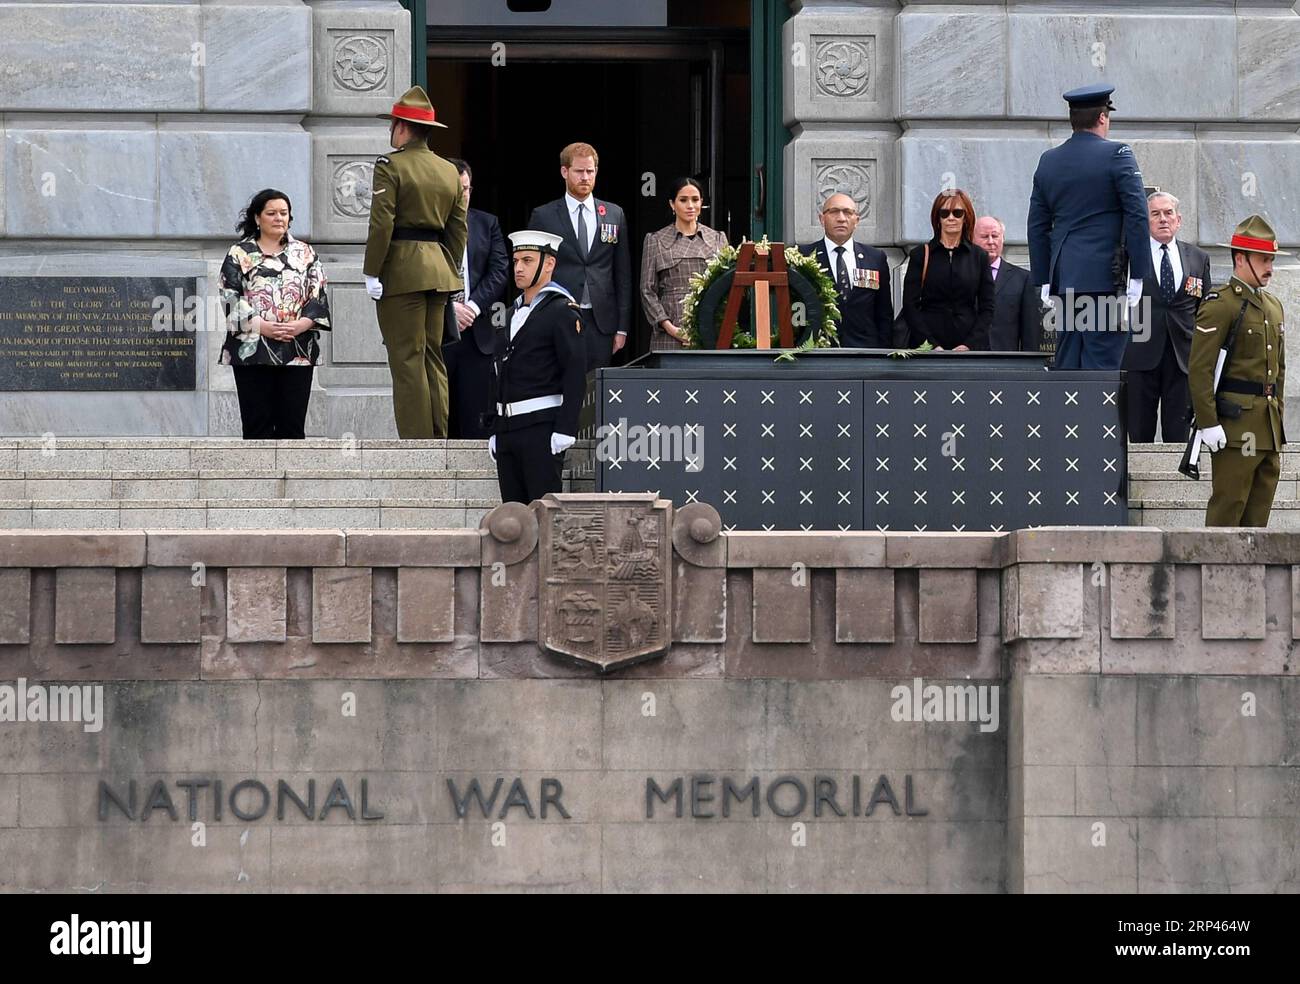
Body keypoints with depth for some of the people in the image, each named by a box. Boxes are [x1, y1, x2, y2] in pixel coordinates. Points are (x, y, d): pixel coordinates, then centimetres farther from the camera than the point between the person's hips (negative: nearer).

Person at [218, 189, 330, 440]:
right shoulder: (239, 254, 7)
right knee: (258, 422, -3)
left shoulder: (305, 254, 13)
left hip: (298, 351, 2)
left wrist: (301, 324, -12)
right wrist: (263, 326, -15)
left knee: (292, 422, -1)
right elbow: (231, 298, -3)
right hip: (252, 350, -2)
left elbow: (319, 296, 6)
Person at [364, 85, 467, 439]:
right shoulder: (450, 171, 13)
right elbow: (458, 229, 14)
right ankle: (439, 445, 9)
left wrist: (371, 273, -11)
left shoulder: (391, 166, -8)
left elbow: (381, 224, -14)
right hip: (439, 269, 7)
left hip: (402, 268, -7)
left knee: (407, 360, -5)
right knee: (433, 358, 11)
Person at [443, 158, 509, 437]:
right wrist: (449, 308, -14)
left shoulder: (487, 224, 13)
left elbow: (499, 270, 4)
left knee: (477, 419, -1)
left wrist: (473, 306, -9)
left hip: (477, 332, 2)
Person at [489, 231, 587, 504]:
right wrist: (496, 431, 17)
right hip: (508, 428, 8)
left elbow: (575, 375, -12)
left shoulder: (562, 310, -5)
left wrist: (565, 430, -19)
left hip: (541, 427, -8)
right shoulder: (513, 314, 19)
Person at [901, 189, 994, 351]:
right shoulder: (920, 255, 7)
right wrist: (932, 345, -10)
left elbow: (987, 309, 7)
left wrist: (970, 345, -8)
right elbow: (910, 307, 2)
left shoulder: (979, 257, 10)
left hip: (971, 347, 1)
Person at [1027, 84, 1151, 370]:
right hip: (1106, 275, -5)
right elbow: (1137, 215, -10)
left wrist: (1043, 280, 18)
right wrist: (1137, 274, -6)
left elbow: (1037, 226, 14)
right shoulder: (1116, 155, -6)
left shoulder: (1048, 161, 11)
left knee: (1066, 360, 8)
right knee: (1101, 359, -6)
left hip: (1064, 276, 5)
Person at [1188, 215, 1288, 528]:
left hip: (1269, 429, 8)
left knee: (1259, 512, 8)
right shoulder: (1220, 305, -9)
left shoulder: (1273, 306, 18)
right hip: (1236, 425, -8)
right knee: (1228, 507, -8)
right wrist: (1208, 423, -19)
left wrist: (1277, 415, 18)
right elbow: (1200, 369, -15)